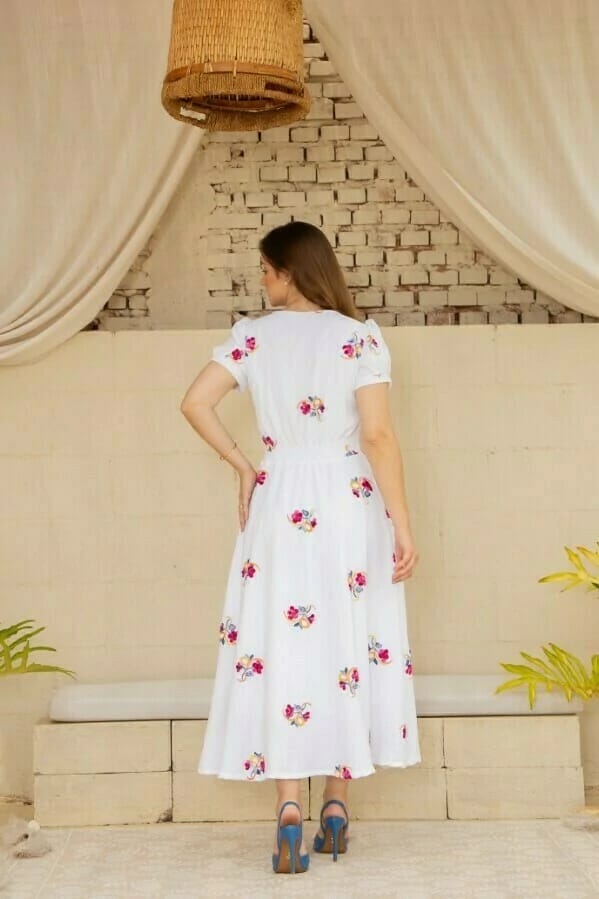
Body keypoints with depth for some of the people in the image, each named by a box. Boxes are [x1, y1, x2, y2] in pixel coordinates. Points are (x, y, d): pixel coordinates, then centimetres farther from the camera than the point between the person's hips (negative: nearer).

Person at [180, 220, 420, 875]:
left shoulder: (252, 336, 0)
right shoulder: (359, 337, -4)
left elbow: (195, 404, -6)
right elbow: (379, 437, -10)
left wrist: (242, 467, 5)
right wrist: (402, 526, -7)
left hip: (279, 506, 1)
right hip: (350, 507, 0)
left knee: (280, 648, 1)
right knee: (346, 646, 9)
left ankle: (288, 811, -8)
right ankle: (336, 806, 14)